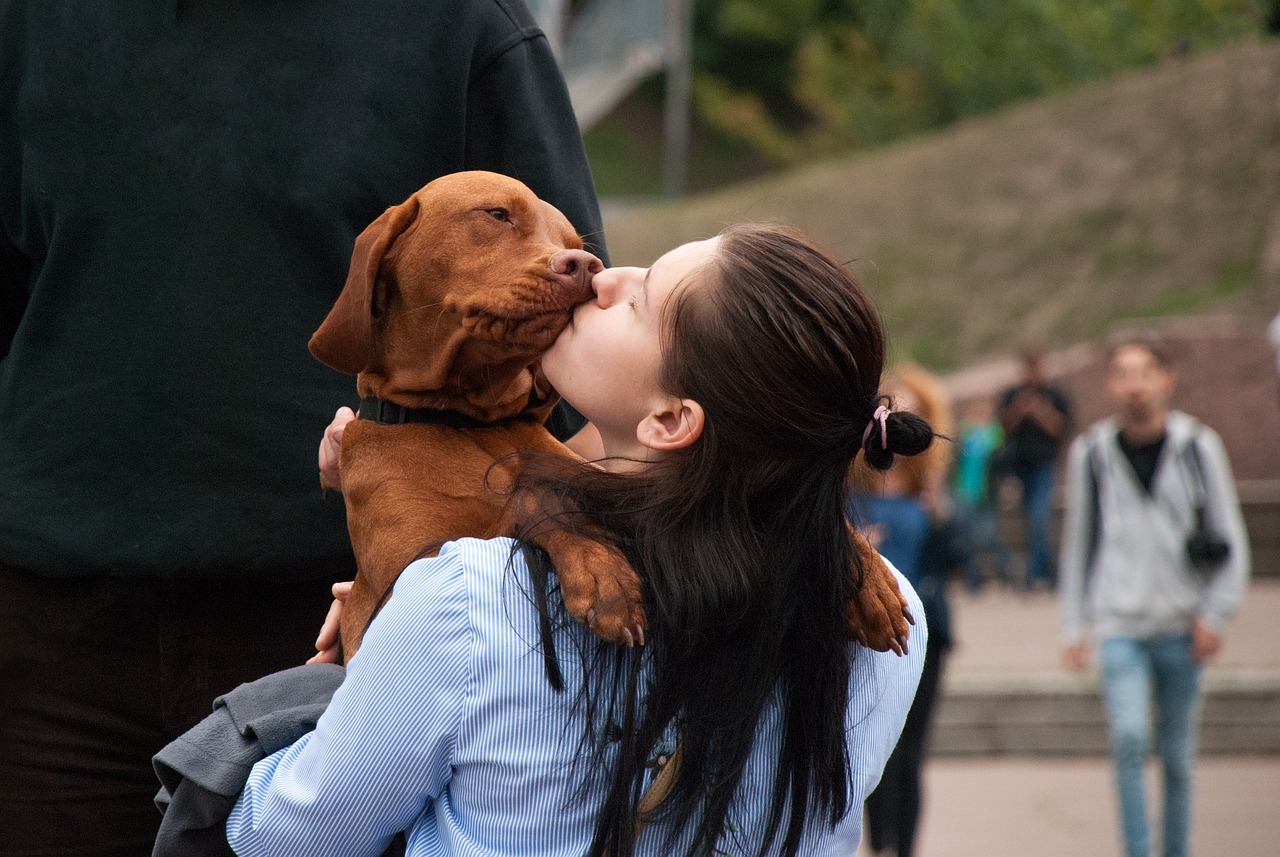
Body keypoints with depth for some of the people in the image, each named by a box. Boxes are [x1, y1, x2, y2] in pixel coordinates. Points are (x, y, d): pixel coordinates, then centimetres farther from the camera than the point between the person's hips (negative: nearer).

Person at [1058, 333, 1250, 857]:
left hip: (1182, 630, 1)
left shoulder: (1198, 446, -1)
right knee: (1129, 739, -18)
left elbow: (1230, 539, 4)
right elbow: (1078, 543, 11)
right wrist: (1073, 627, 10)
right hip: (1120, 626, -1)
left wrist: (1215, 614, -4)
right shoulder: (1092, 453, 1)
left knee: (1178, 756, 8)